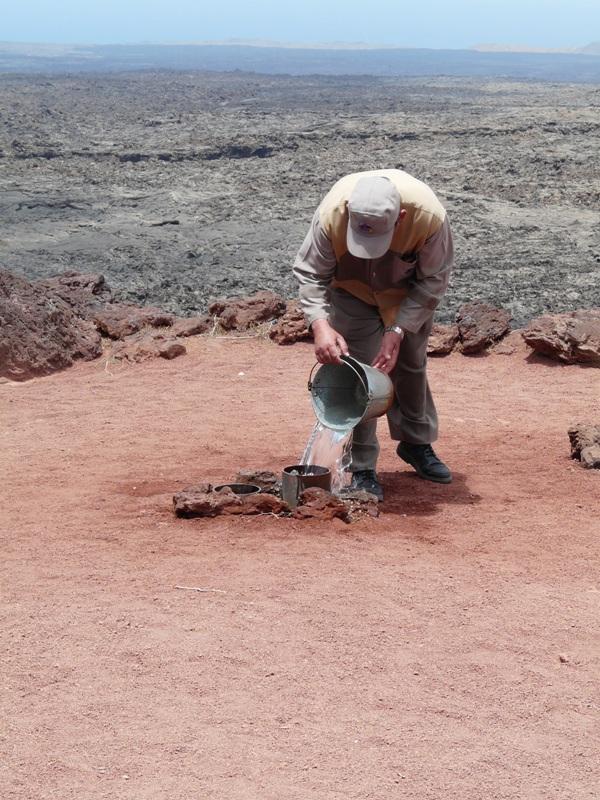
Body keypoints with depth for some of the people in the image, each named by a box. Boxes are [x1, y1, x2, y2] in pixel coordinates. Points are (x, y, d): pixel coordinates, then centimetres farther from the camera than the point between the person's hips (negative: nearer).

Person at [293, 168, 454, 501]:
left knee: (410, 364, 15)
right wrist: (320, 325, -39)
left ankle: (416, 443, 37)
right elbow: (310, 274, -24)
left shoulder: (429, 215, -38)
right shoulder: (332, 213, -38)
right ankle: (362, 469, 2)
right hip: (353, 292, -1)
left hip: (407, 293, 1)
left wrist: (398, 330, -29)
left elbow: (432, 280, -22)